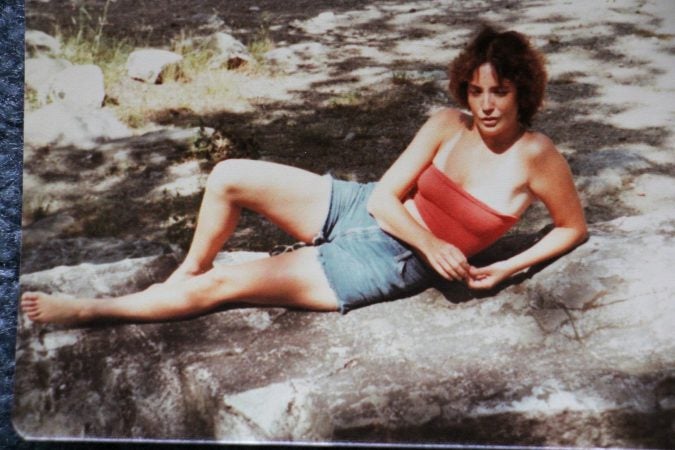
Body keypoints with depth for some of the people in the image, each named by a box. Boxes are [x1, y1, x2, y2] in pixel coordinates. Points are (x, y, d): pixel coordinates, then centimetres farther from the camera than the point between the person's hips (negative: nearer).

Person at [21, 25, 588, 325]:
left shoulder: (536, 156, -13)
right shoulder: (447, 125, -3)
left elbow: (575, 227, 0)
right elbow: (383, 197, -3)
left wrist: (507, 268, -12)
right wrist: (431, 244, -19)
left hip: (387, 266, -5)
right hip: (358, 209, 5)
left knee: (224, 283, -10)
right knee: (228, 176, -11)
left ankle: (85, 309, 8)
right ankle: (186, 272, 17)